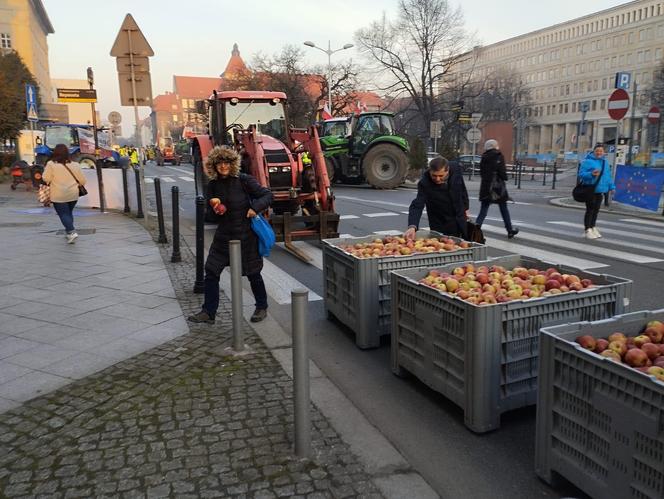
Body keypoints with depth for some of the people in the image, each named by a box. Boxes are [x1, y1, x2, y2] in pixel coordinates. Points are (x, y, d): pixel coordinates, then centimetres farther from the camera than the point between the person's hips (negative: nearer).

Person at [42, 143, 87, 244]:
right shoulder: (74, 165, 1)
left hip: (58, 196, -4)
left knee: (63, 214, -1)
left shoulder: (51, 164, -8)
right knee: (69, 212, 20)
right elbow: (82, 180, 4)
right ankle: (68, 231, 25)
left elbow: (46, 179, -9)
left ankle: (71, 232, -19)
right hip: (73, 195, 4)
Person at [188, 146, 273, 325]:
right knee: (211, 272, 1)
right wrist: (213, 205, -10)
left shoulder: (244, 180, -10)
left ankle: (262, 307, 29)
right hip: (223, 236, 4)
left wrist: (255, 207, -24)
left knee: (253, 274, 8)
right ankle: (208, 312, 13)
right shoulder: (213, 185, 3)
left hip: (246, 236, -4)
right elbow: (210, 214, 13)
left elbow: (267, 195, -8)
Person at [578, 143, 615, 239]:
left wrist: (611, 186, 13)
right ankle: (587, 230, 1)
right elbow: (581, 174, -14)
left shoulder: (605, 162, 14)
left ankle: (593, 227, 25)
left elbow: (608, 176, 19)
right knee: (590, 210, -5)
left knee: (596, 210, 13)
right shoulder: (587, 161, -9)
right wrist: (591, 174, -29)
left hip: (600, 190, 7)